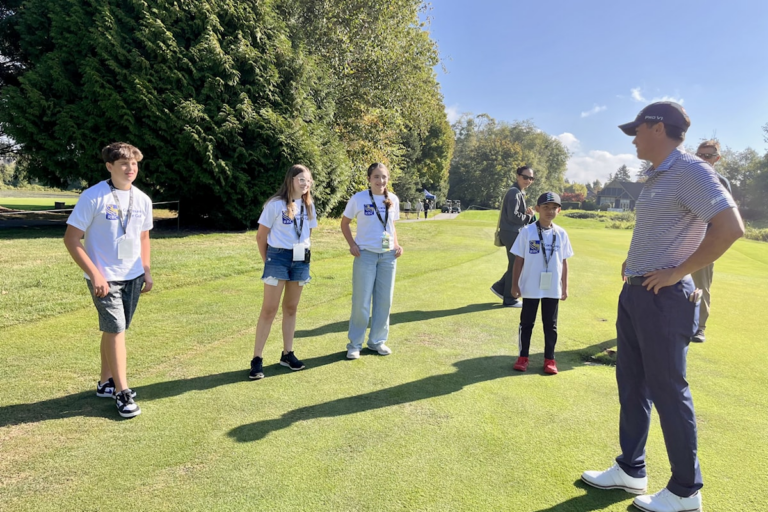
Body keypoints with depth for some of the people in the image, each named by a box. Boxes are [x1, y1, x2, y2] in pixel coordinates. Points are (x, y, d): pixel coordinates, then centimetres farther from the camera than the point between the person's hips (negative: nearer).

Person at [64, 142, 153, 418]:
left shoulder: (143, 200, 4)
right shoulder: (93, 197, -13)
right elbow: (71, 238, -12)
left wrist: (146, 271, 9)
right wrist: (95, 274, -18)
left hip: (132, 277, 6)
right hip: (105, 278, -5)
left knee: (113, 330, 15)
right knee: (116, 330, -6)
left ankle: (106, 382, 28)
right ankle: (122, 392, 4)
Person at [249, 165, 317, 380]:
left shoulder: (308, 205, 7)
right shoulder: (276, 204, -8)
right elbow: (261, 235, -3)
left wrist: (300, 249, 11)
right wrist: (267, 260, 3)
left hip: (301, 260, 5)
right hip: (278, 257, -5)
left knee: (291, 308, 12)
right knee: (269, 309, -4)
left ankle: (287, 354, 22)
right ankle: (257, 359, 1)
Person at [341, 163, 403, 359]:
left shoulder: (393, 200, 3)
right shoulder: (358, 199, -8)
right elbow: (345, 223, 2)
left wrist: (397, 244, 0)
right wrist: (352, 244, -10)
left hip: (388, 256, 4)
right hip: (365, 255, -4)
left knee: (384, 300, 10)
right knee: (361, 301, 0)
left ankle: (377, 340, 25)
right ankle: (355, 344, 15)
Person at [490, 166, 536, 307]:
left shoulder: (520, 193, 16)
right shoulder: (514, 193, -16)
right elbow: (513, 216, -23)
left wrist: (528, 213, 1)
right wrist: (529, 216, -8)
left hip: (515, 233, 10)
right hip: (512, 233, -10)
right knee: (515, 265, -2)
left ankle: (499, 287, 25)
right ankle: (509, 299, 9)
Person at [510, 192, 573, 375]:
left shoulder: (561, 234, 1)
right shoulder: (527, 231, -7)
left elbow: (564, 262, 7)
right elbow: (519, 260, -4)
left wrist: (565, 287, 7)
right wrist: (515, 284, -6)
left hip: (553, 289, 2)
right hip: (530, 287, -2)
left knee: (551, 324, 12)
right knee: (526, 323, 9)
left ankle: (549, 359, 23)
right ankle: (523, 357, 21)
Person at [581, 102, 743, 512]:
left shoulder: (690, 171, -15)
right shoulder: (655, 178, 14)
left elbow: (730, 227, -25)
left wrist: (677, 273, -20)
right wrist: (634, 261, 12)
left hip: (663, 299, -10)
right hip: (634, 294, 10)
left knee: (668, 391, 1)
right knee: (631, 385, 16)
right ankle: (630, 470, 31)